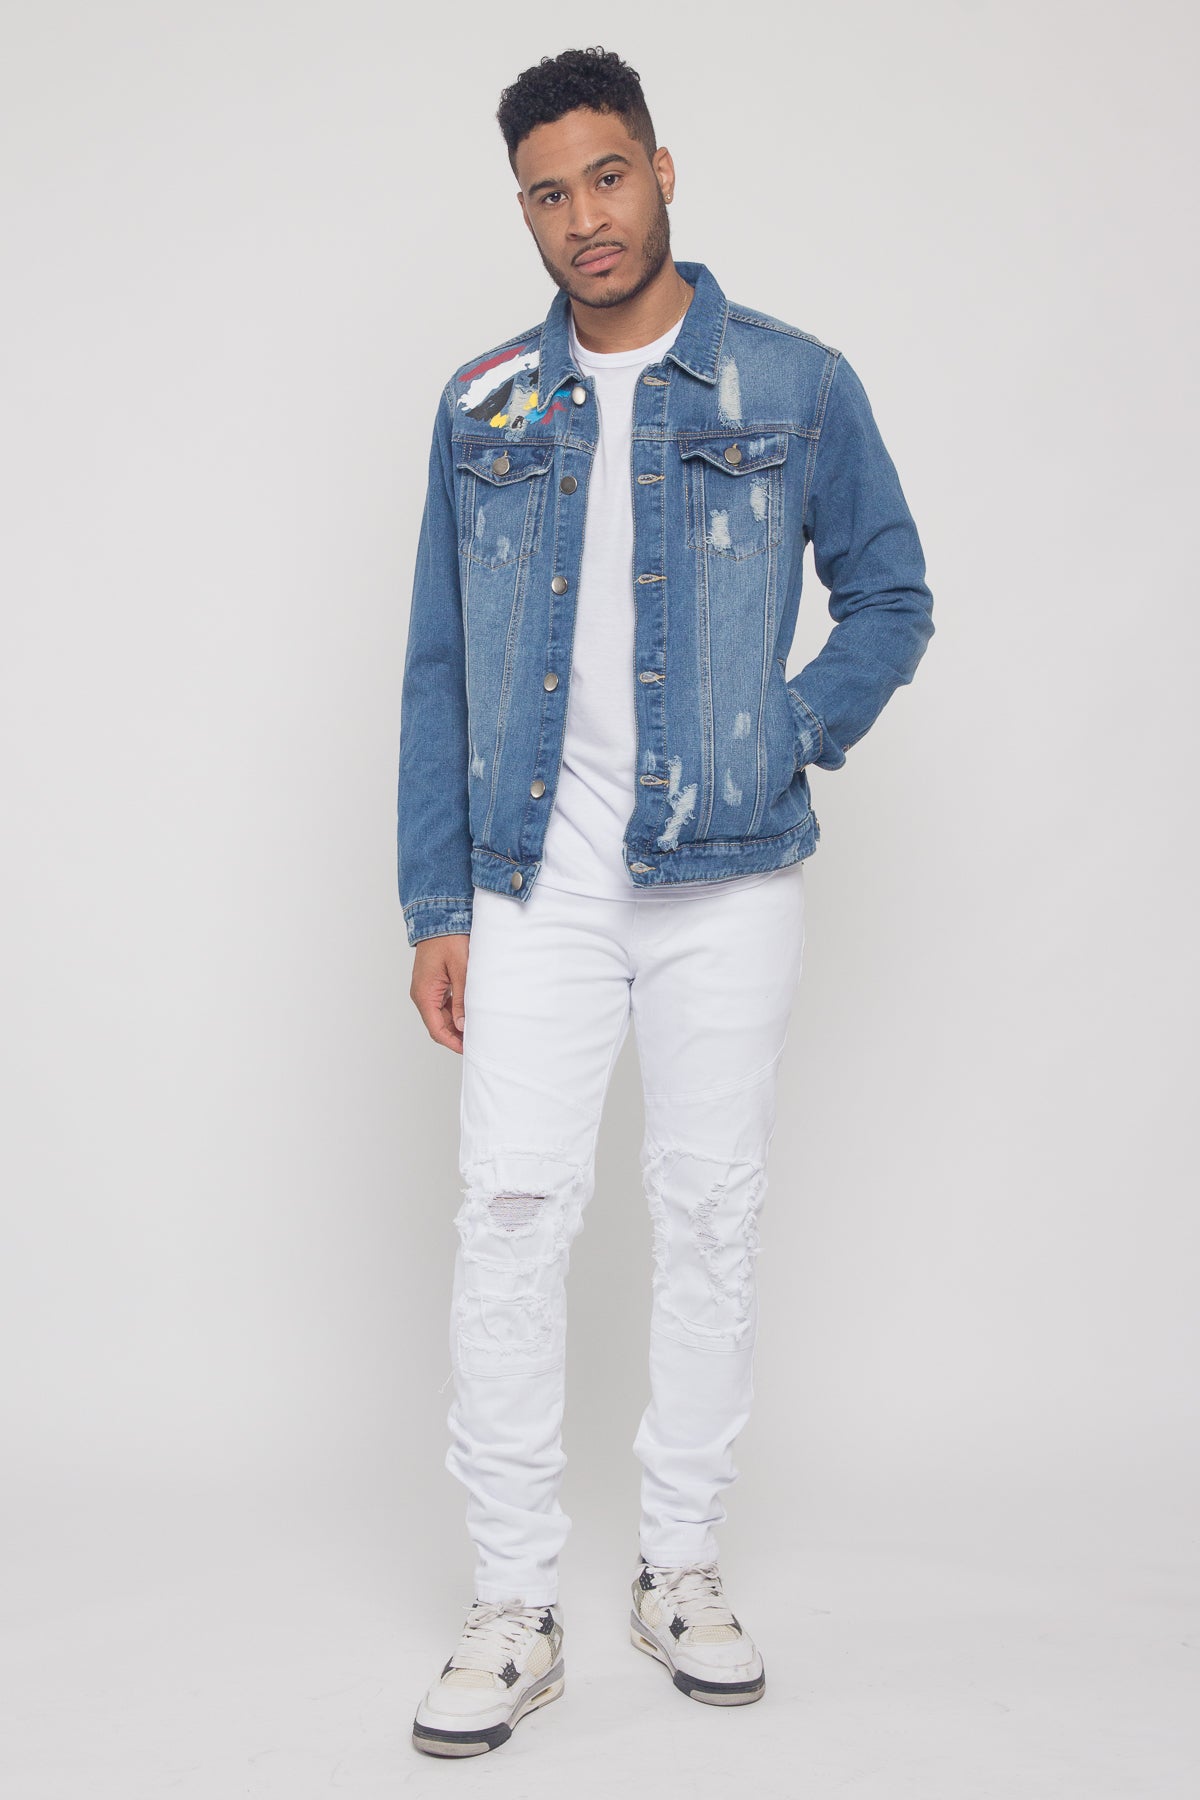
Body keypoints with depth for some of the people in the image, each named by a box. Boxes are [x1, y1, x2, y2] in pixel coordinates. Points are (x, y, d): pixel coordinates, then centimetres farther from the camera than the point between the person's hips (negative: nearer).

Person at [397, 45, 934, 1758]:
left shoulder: (797, 385, 3)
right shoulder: (483, 406, 8)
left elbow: (891, 599, 11)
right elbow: (438, 668, 8)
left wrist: (796, 734, -7)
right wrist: (434, 903, 2)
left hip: (729, 878, 0)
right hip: (535, 882, 1)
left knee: (712, 1214, 6)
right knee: (512, 1216, -4)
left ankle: (681, 1566, 23)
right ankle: (515, 1604, 9)